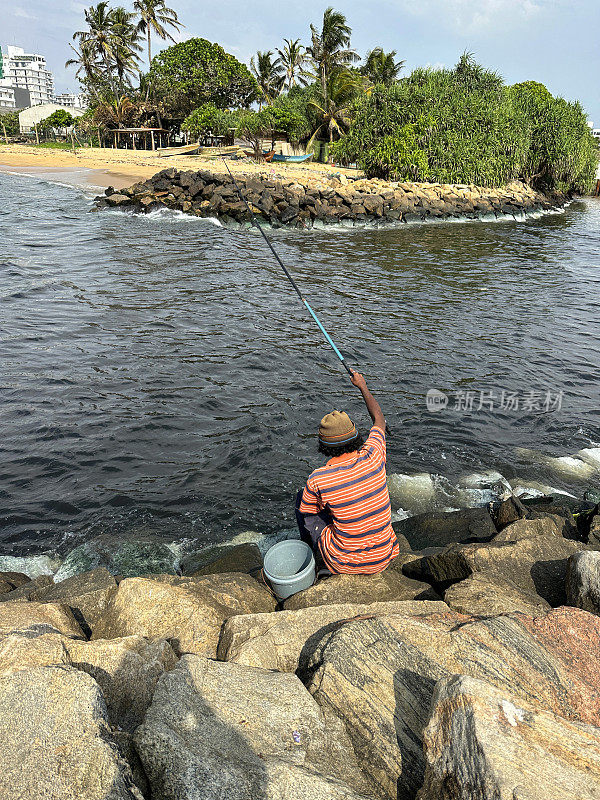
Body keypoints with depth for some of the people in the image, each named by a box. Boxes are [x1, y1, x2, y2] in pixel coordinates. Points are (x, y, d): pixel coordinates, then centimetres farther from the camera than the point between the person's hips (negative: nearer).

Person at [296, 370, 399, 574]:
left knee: (302, 497, 14)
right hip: (385, 558, 4)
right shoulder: (373, 456, -14)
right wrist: (362, 386, 22)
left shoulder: (317, 480, -21)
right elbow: (379, 419, 8)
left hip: (345, 564, -3)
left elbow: (306, 512, 0)